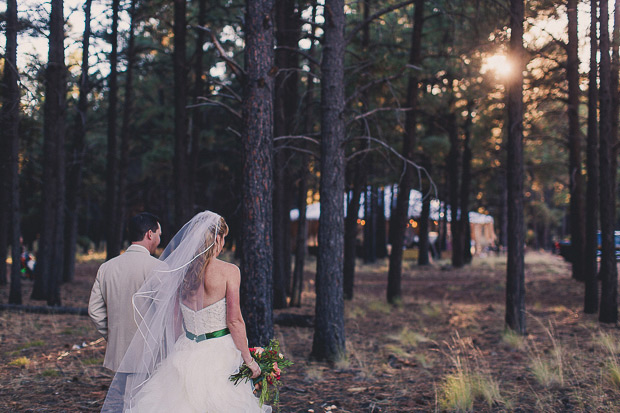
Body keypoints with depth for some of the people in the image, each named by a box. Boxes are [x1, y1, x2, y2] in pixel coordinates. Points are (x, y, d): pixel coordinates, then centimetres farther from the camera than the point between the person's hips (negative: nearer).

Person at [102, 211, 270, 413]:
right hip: (221, 353, -4)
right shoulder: (228, 271, -11)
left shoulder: (181, 271, 3)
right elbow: (234, 321, -12)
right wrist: (249, 360, -3)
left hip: (186, 351, 4)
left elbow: (175, 320, 9)